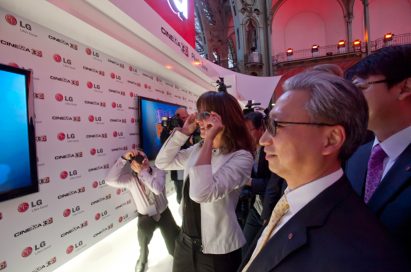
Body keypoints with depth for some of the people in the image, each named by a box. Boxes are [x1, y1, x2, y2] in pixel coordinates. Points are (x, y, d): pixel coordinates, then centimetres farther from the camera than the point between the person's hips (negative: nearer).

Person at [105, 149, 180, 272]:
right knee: (143, 230, -35)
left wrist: (143, 172, -40)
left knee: (175, 249, -3)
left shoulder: (158, 172, -19)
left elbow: (158, 189, -40)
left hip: (163, 213, 0)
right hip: (145, 216, 0)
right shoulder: (130, 178, -17)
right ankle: (143, 258, -2)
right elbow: (110, 180, -35)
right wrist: (124, 158, -40)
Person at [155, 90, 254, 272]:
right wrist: (184, 131, -3)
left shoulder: (241, 157, -22)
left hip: (217, 250, -6)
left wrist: (209, 140, -30)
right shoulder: (198, 149, 1)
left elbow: (201, 193, -33)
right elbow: (162, 162, 6)